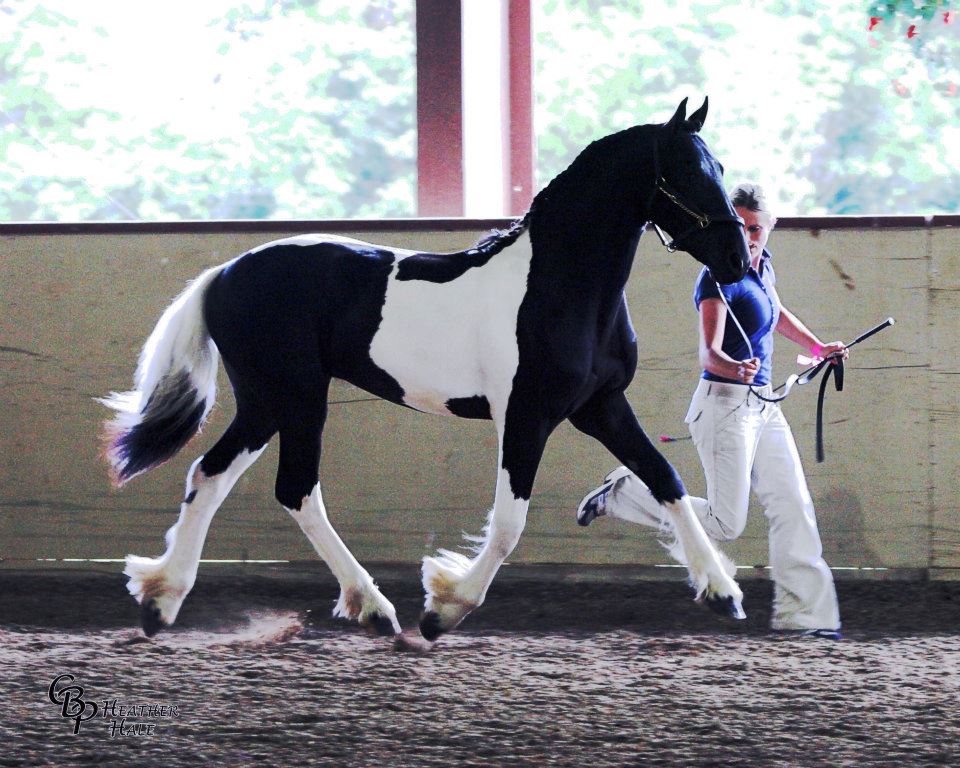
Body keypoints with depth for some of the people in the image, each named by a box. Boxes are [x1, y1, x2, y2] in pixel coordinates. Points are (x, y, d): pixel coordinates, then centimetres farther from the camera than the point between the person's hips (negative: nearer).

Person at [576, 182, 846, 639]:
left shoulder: (762, 266, 8)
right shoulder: (718, 279, -18)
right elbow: (710, 353, -30)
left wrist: (817, 348, 33)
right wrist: (735, 369, -50)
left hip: (763, 406, 8)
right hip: (725, 405, -8)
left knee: (793, 507, 3)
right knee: (727, 522, -7)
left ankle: (801, 612, 8)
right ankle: (623, 494, 9)